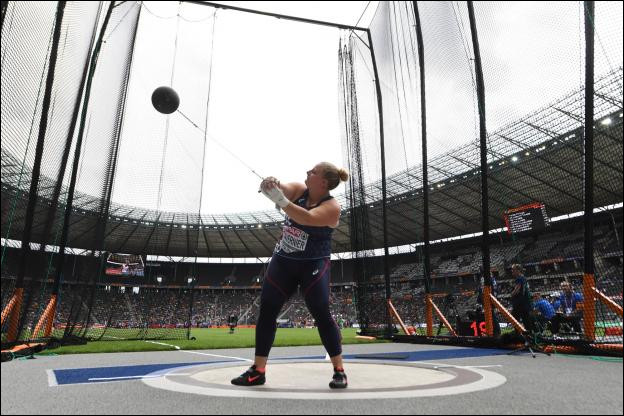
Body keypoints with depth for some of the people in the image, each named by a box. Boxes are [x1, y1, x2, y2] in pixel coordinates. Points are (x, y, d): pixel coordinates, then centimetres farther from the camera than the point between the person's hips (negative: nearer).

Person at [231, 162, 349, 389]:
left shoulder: (332, 207, -15)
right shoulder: (299, 190, 1)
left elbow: (307, 219, -33)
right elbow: (280, 188, -17)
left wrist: (280, 200, -40)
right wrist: (271, 183, -40)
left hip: (313, 266, -5)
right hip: (282, 261, 5)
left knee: (322, 315, -11)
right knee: (266, 313, 2)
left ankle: (339, 371, 6)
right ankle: (258, 370, 13)